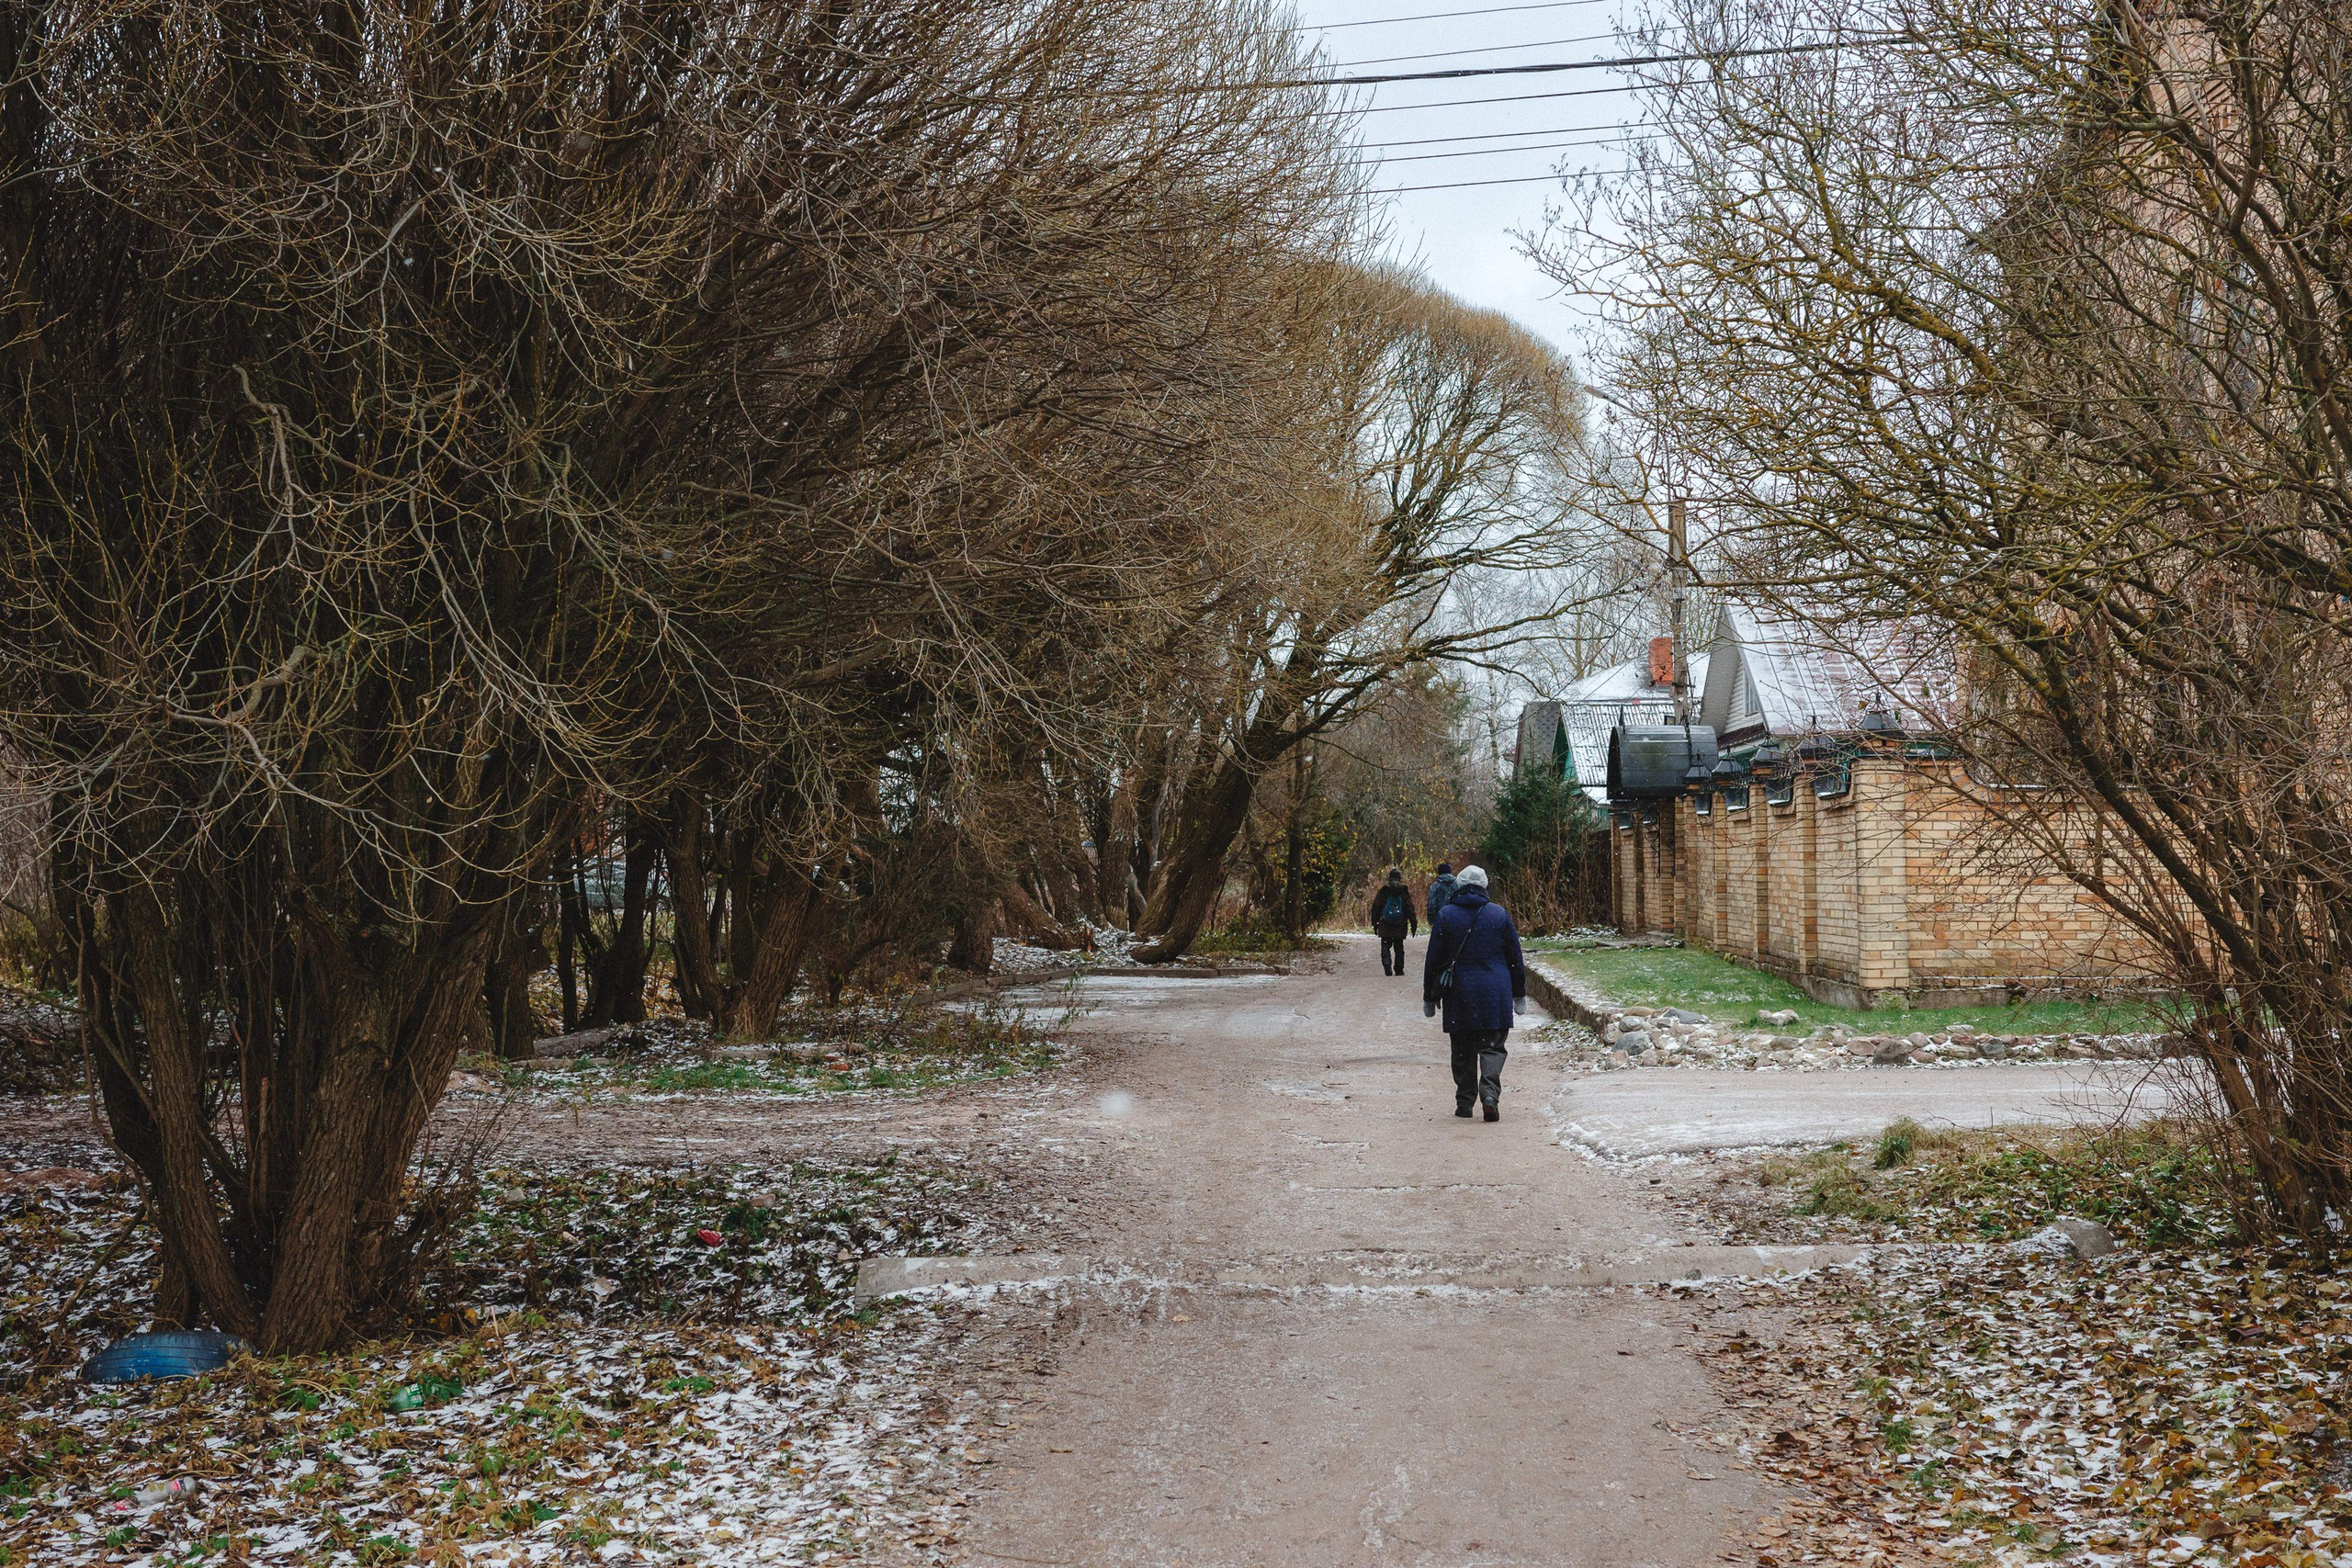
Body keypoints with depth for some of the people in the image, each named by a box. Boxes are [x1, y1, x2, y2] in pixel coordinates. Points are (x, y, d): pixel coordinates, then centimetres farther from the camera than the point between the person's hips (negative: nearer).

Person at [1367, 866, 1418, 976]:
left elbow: (1375, 907, 2)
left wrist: (1374, 923, 9)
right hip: (1400, 926, 1)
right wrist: (1414, 924, 5)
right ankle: (1399, 970, 10)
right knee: (1399, 948, 11)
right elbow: (1410, 909, 0)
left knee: (1385, 946, 5)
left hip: (1385, 926, -1)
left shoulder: (1382, 890, 0)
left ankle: (1386, 963, -19)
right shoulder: (1405, 891, 0)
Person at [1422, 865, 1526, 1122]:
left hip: (1459, 995, 0)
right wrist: (1519, 995, 16)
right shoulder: (1500, 914, 3)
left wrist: (1429, 998, 9)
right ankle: (1490, 1094, -18)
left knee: (1462, 1052, 10)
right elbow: (1515, 958, 7)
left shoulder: (1445, 916, -1)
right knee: (1492, 1046, 2)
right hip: (1496, 994, 0)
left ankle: (1465, 1102, 11)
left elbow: (1433, 960, 1)